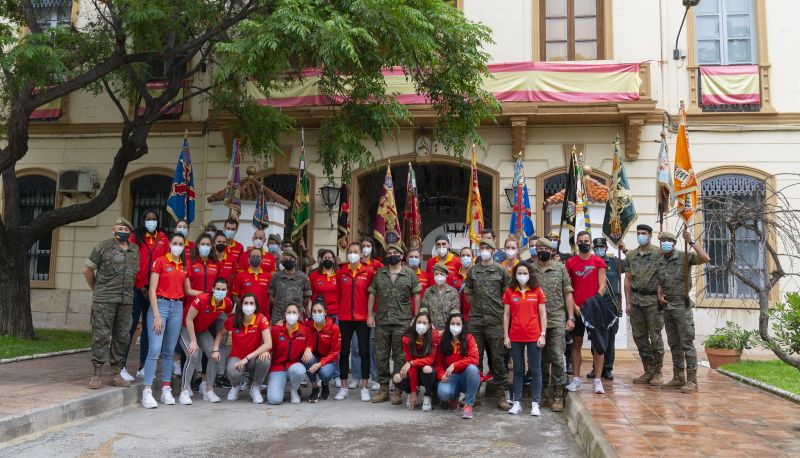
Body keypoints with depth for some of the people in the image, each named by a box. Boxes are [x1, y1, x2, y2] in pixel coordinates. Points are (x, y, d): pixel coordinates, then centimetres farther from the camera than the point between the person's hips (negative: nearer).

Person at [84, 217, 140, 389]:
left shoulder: (135, 250, 13)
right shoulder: (103, 246, -1)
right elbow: (87, 269, 4)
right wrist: (96, 289, 8)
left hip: (126, 300, 5)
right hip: (104, 299, -5)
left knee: (122, 336, 8)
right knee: (101, 335, -4)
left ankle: (116, 374, 17)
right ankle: (97, 374, 4)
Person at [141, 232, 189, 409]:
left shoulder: (184, 266, 12)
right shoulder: (160, 262, -3)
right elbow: (152, 290, -7)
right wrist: (156, 315, -12)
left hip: (177, 307, 5)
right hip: (160, 304, -5)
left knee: (169, 351, 9)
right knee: (155, 350, -11)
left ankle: (166, 389, 14)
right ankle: (147, 391, -7)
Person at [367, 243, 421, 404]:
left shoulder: (410, 274, 3)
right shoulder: (379, 273, 11)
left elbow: (416, 295, 2)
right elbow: (372, 294, 12)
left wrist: (417, 317, -5)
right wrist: (369, 314, 4)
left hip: (402, 322, -3)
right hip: (381, 321, 3)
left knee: (400, 357, 1)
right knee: (381, 356, 7)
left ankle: (398, 390, 10)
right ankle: (383, 388, 19)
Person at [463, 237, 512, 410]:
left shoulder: (501, 270, 3)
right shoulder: (473, 270, 10)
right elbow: (468, 291, 17)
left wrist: (500, 307, -2)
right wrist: (476, 305, 7)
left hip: (495, 320, -2)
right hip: (475, 320, 2)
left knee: (498, 357, 0)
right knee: (475, 357, 7)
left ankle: (501, 395, 7)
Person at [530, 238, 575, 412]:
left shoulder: (560, 268, 4)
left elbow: (568, 293, 3)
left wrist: (571, 317, -3)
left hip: (557, 320, -2)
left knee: (557, 357, -5)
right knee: (541, 358, 10)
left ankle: (558, 396, 3)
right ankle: (543, 392, 22)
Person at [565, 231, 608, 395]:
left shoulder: (599, 262, 2)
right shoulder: (570, 262, 4)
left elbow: (602, 286, -2)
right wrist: (574, 306, -7)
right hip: (576, 309, 1)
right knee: (576, 344, 7)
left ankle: (598, 380, 6)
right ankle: (576, 379, 14)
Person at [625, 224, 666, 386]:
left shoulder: (659, 254, -3)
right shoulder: (631, 255, 11)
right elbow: (628, 279, 12)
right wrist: (628, 302, 8)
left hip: (653, 300, -5)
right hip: (636, 300, 5)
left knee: (655, 336, -2)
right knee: (639, 336, 8)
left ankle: (657, 372, 9)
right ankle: (648, 371, 19)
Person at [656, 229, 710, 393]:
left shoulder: (684, 257, -6)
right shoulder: (660, 261, 11)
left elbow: (705, 258, -21)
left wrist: (691, 242, -22)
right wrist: (659, 294, 2)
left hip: (682, 305, -7)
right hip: (667, 306, 7)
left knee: (687, 343, -6)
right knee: (674, 344, 11)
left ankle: (692, 380, -4)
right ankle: (678, 378, 19)